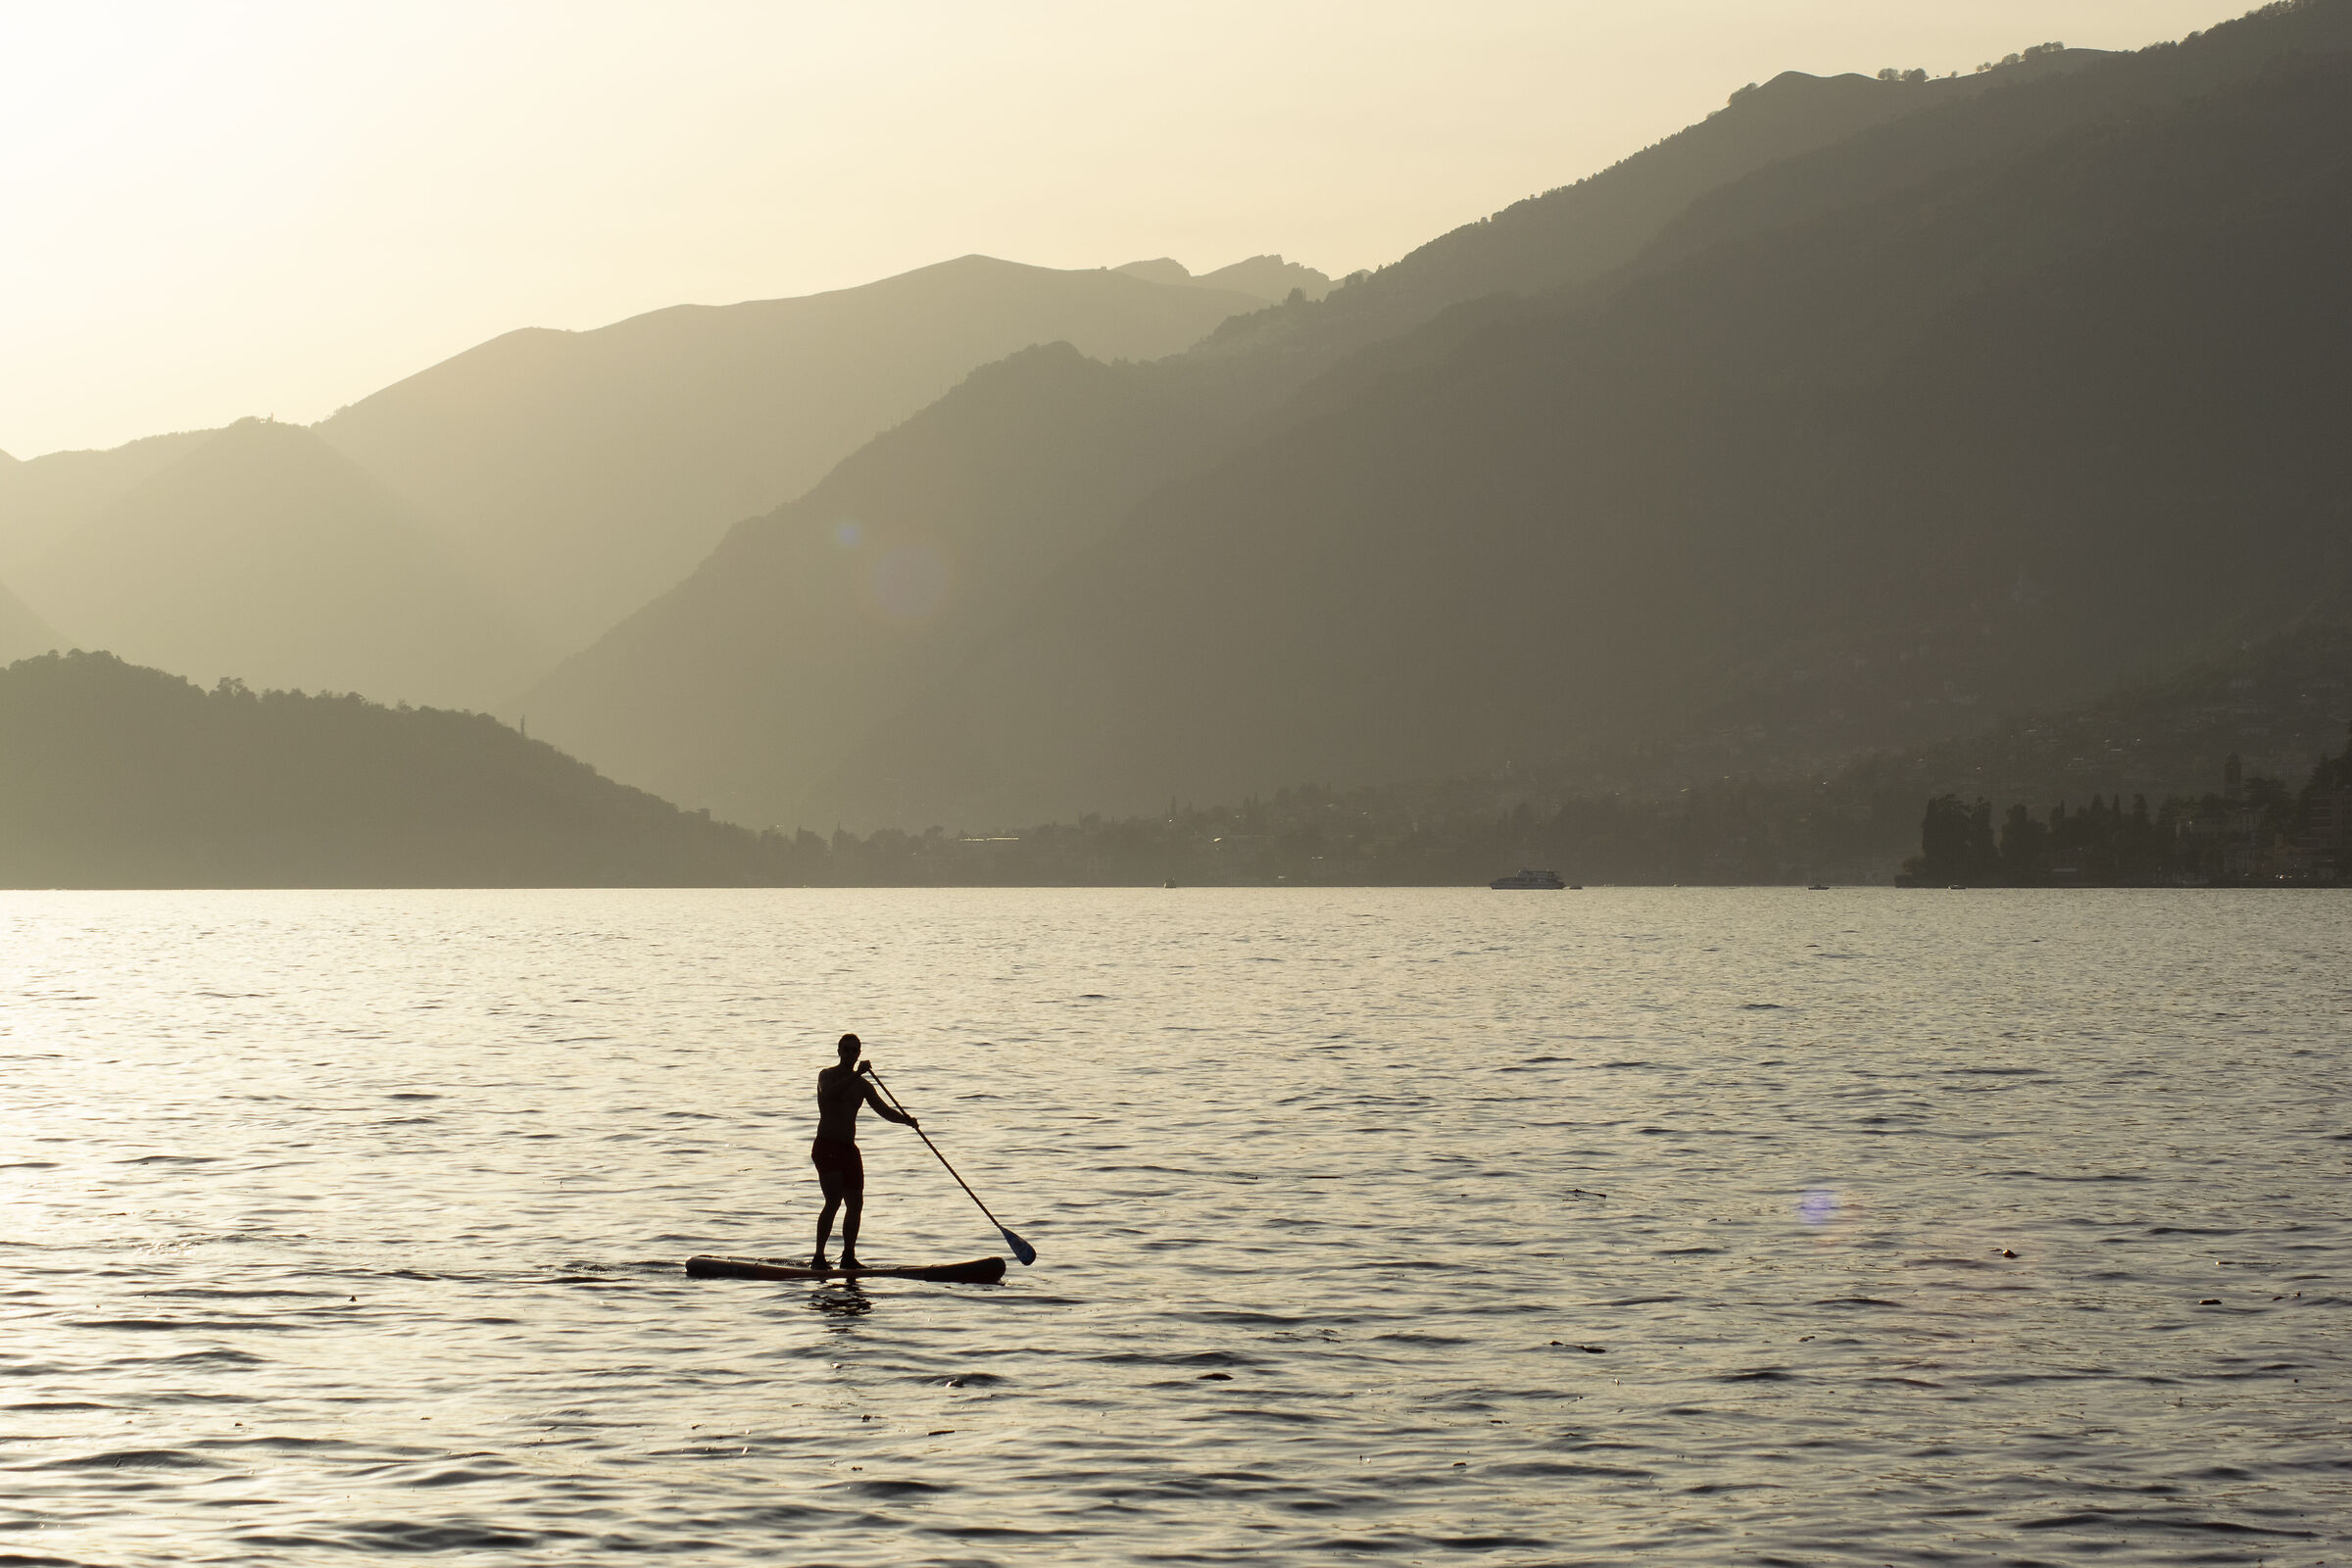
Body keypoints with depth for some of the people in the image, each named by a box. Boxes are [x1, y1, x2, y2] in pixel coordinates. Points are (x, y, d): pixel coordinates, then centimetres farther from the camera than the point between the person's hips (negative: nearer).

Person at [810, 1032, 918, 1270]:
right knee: (834, 1201, -17)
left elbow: (883, 1109, 7)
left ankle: (848, 1257, 10)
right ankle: (818, 1257, -16)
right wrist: (855, 1075, -34)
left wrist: (906, 1119, -12)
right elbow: (831, 1092, -24)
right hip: (826, 1146, -7)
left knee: (856, 1203, 2)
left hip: (849, 1149, 7)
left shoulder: (862, 1085, 16)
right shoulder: (827, 1076, 0)